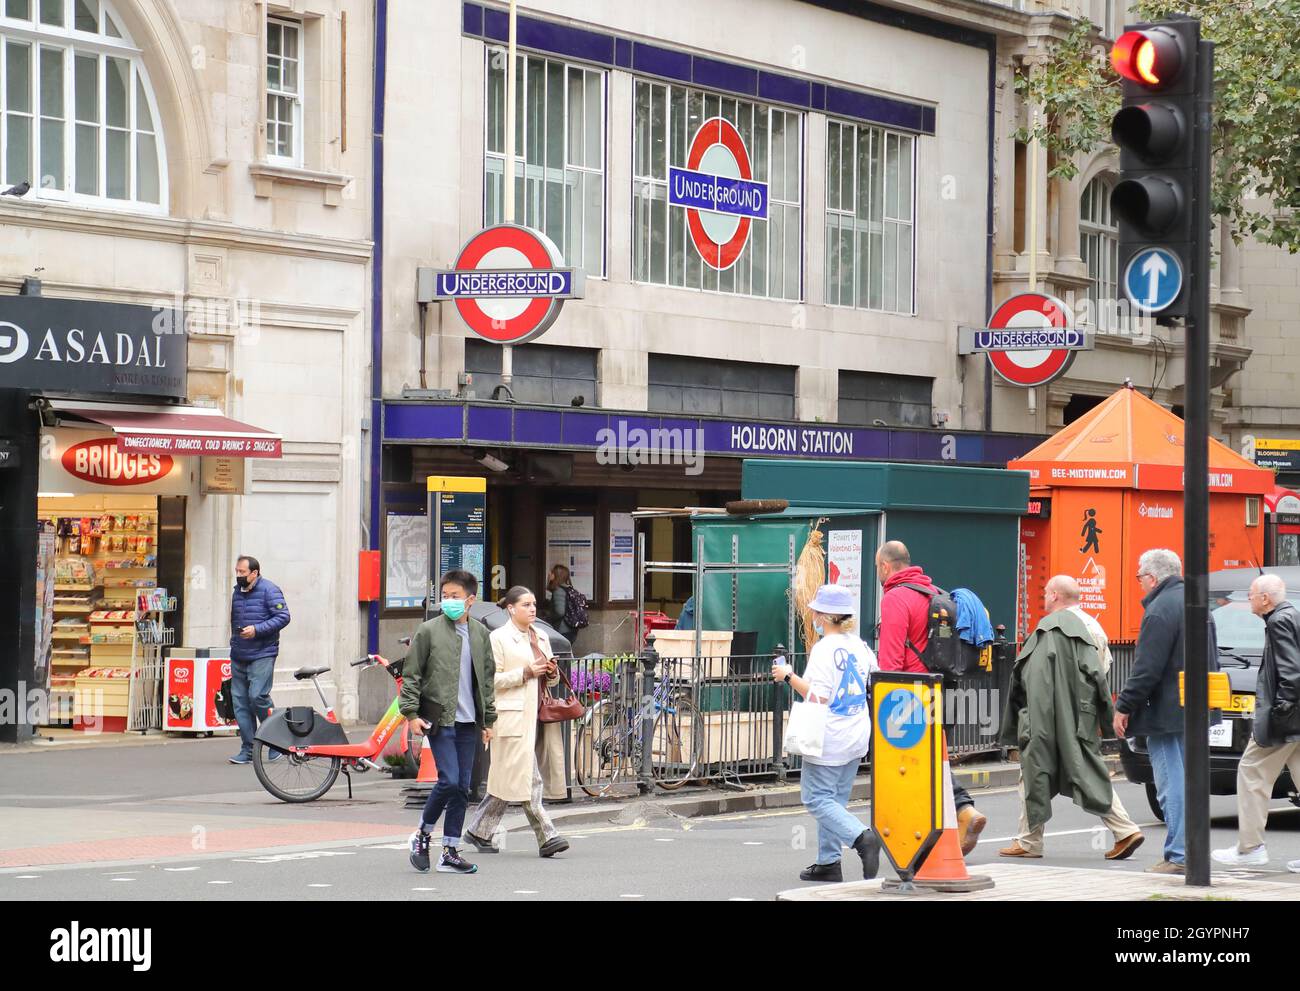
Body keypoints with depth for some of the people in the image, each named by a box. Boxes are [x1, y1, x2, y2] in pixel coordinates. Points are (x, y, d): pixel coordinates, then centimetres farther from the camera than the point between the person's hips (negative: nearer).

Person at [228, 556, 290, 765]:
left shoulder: (269, 590, -7)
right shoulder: (237, 592, 16)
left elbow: (283, 617, -14)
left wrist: (257, 629, -21)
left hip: (262, 655, -7)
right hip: (238, 657, 7)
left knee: (257, 696, -18)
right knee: (239, 700, 3)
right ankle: (248, 750, 8)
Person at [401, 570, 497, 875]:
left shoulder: (480, 633, 11)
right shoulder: (429, 630, -3)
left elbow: (487, 678, 18)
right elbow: (411, 674, -1)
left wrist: (489, 719, 16)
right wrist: (411, 713, -8)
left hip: (468, 723, 5)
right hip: (439, 718, -5)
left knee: (462, 787, 4)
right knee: (449, 780, -14)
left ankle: (450, 852, 10)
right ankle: (422, 834, 8)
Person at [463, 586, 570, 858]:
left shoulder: (541, 637, 18)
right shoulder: (499, 638, -4)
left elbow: (550, 680, 26)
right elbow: (492, 679, -11)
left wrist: (552, 673, 3)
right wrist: (525, 673, -16)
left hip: (538, 717, 8)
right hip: (514, 718, -8)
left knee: (509, 780, 10)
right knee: (528, 779, -9)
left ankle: (479, 832, 19)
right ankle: (547, 837, -9)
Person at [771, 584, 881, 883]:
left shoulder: (824, 649, -16)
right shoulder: (860, 646, 7)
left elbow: (818, 697, -21)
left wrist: (789, 676, -12)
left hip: (829, 739, -8)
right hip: (857, 736, 8)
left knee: (816, 797, -3)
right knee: (834, 799, 14)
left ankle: (861, 838, -21)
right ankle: (828, 862, 15)